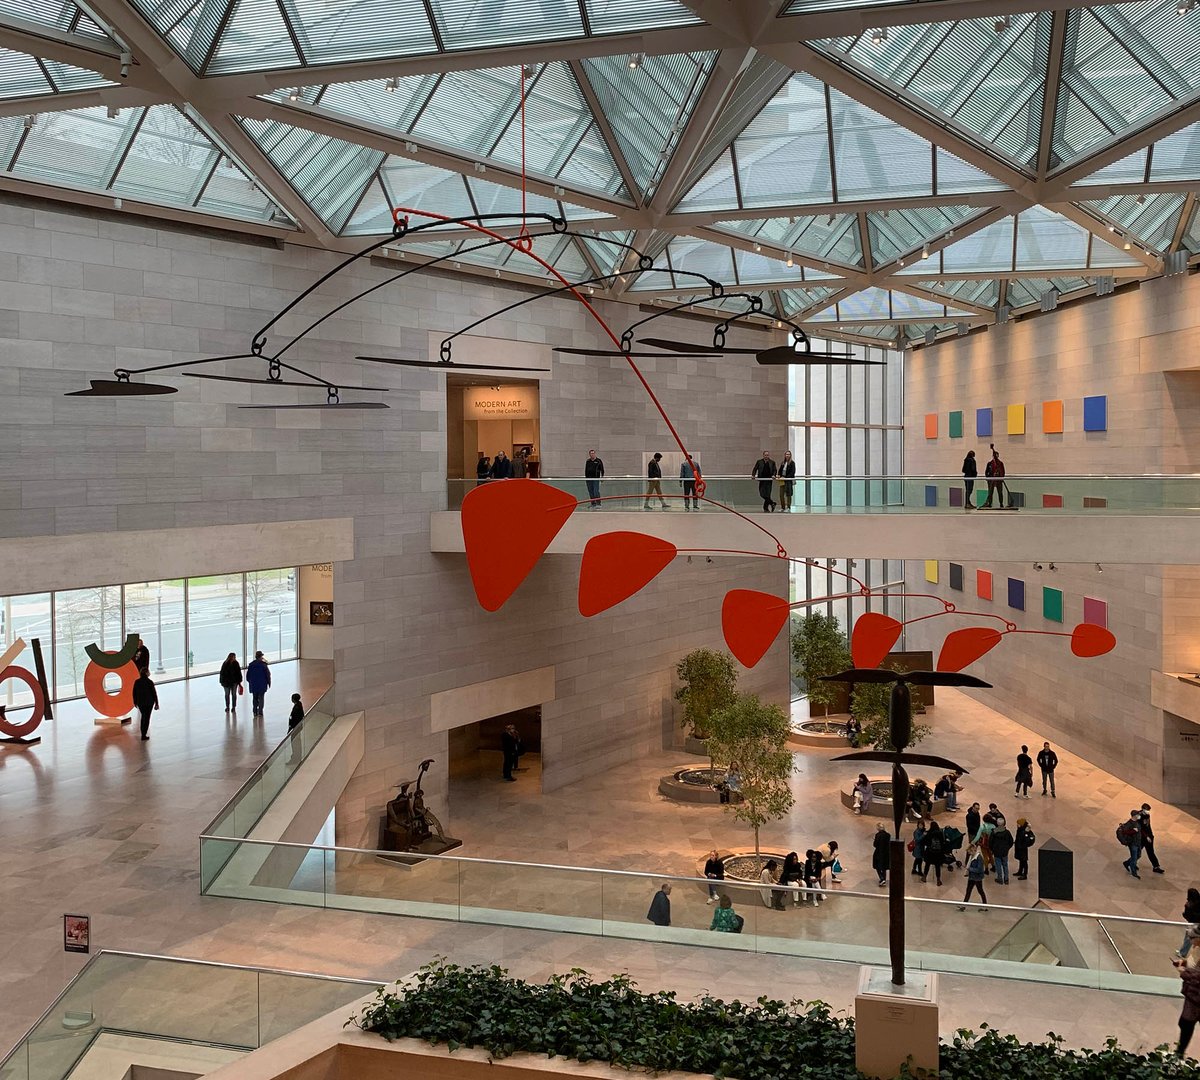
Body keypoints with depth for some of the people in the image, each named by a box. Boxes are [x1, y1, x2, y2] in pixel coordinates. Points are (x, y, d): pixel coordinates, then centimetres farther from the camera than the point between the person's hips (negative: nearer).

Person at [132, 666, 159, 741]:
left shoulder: (137, 682, -5)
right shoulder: (150, 682, -17)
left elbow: (134, 693, 3)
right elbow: (154, 693, -13)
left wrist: (135, 702, 17)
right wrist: (156, 703, -4)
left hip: (140, 703, 4)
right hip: (149, 703, -4)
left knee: (143, 717, 22)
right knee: (147, 718, 6)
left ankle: (143, 734, 27)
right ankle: (144, 736, 6)